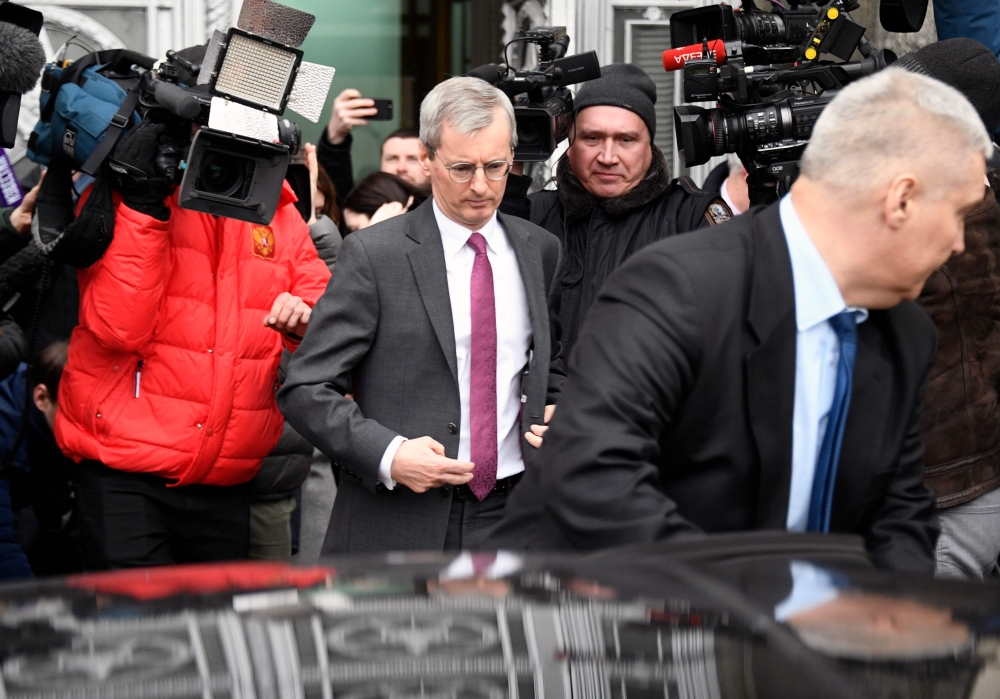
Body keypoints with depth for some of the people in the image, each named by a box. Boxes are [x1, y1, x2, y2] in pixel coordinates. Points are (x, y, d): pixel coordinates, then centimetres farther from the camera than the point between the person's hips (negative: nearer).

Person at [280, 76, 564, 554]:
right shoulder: (373, 254, -5)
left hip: (510, 515, 3)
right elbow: (305, 390, -7)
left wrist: (558, 417, 4)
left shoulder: (541, 251, 9)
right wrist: (388, 455, -20)